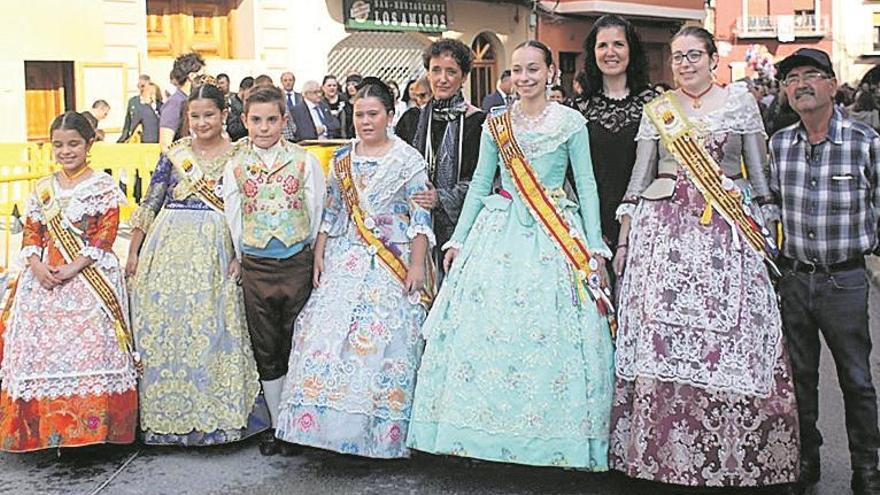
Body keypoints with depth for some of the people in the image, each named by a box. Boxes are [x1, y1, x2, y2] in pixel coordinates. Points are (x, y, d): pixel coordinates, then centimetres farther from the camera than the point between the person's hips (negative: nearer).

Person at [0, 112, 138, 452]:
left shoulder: (104, 186, -1)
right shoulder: (43, 188, 13)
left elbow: (106, 234, -8)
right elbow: (31, 232, 12)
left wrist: (74, 268, -15)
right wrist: (36, 265, -7)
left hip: (89, 279, -5)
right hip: (45, 278, 5)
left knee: (89, 346, -10)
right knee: (39, 346, 2)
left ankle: (89, 426, -2)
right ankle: (45, 427, 11)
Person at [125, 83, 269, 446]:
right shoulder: (173, 154, 9)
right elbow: (149, 205, 10)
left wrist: (240, 255, -9)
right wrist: (133, 252, 7)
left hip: (215, 251, -2)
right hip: (168, 247, 2)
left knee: (211, 330, -2)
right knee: (161, 330, 3)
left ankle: (211, 414, 9)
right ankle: (166, 415, 15)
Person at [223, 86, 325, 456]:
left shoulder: (304, 161, 0)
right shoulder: (235, 166, 4)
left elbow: (317, 210, 3)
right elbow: (233, 217, 9)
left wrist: (313, 254, 2)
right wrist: (242, 257, 8)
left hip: (298, 262, -1)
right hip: (256, 267, 2)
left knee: (295, 343, 5)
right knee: (266, 349, 8)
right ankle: (276, 424, 20)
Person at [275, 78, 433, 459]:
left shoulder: (408, 160, -1)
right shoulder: (342, 159, 12)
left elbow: (421, 217, -5)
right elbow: (330, 213, 16)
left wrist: (417, 265, -11)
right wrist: (318, 256, 9)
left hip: (392, 264, -4)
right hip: (344, 262, 4)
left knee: (384, 342, -6)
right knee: (329, 337, -3)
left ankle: (382, 432, 6)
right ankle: (337, 427, 7)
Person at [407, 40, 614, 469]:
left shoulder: (571, 122, 2)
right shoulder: (496, 122, 10)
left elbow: (587, 186, 1)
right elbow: (480, 183, 12)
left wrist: (594, 247, -6)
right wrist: (458, 239, 9)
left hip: (555, 235, -3)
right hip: (500, 231, 3)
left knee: (550, 332, -6)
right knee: (484, 328, -2)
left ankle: (553, 439, 5)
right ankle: (486, 432, 10)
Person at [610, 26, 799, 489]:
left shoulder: (740, 100, 9)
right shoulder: (656, 111, 12)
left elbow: (759, 169, 8)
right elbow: (640, 176, 10)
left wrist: (767, 224, 0)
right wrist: (623, 236, 5)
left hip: (727, 229, -1)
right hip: (666, 226, 1)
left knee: (732, 339, -4)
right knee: (662, 337, -3)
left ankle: (736, 453, 7)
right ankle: (663, 450, 6)